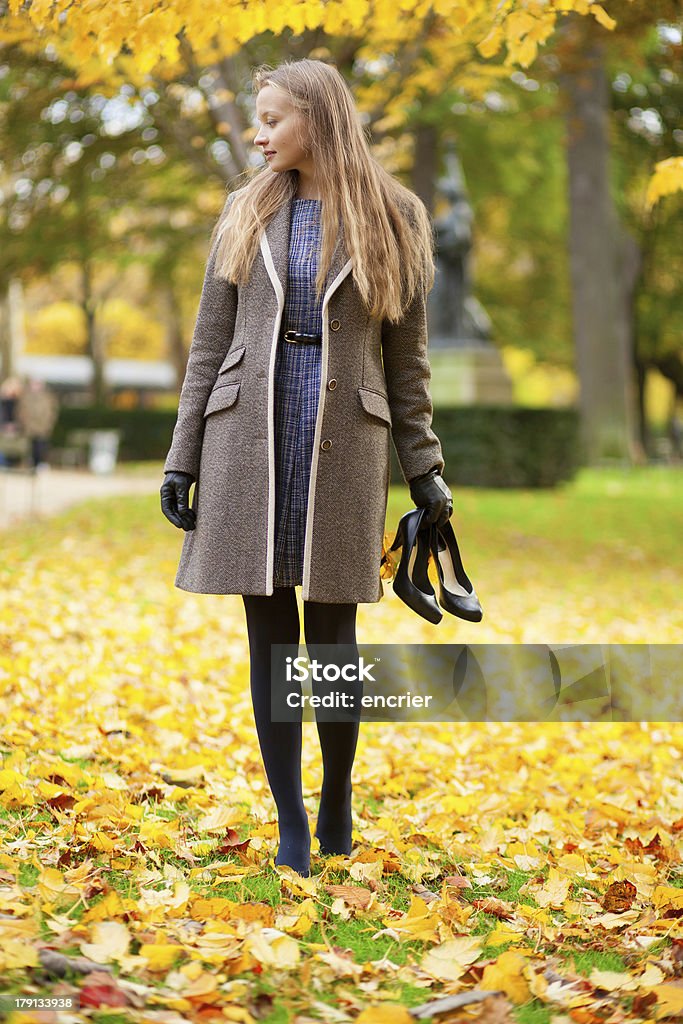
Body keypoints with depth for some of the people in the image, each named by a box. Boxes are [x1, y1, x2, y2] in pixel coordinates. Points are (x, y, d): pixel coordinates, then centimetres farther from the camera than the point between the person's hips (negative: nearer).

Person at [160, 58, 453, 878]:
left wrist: (424, 470, 6)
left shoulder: (393, 220, 5)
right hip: (249, 433, 2)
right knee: (270, 640, 3)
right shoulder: (246, 212, 9)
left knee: (332, 637, 1)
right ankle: (291, 831, 13)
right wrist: (182, 460, 4)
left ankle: (337, 798, 26)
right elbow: (209, 344, 9)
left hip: (342, 438, -2)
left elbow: (405, 357, 8)